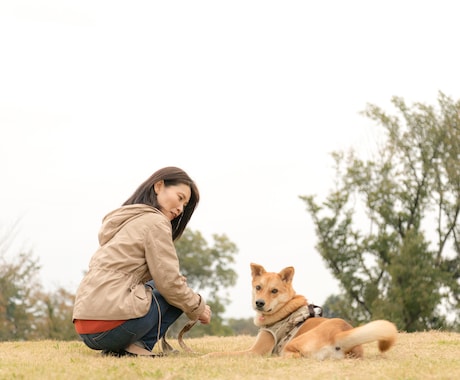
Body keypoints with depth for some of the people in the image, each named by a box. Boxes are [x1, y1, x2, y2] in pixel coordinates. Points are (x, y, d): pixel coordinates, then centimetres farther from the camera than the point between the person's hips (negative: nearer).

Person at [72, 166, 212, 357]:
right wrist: (198, 308, 8)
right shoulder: (154, 221, -4)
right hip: (110, 324, -9)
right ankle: (137, 345, -6)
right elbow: (168, 282, -7)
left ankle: (122, 347, 8)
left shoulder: (125, 219, 24)